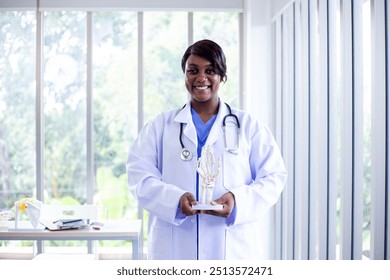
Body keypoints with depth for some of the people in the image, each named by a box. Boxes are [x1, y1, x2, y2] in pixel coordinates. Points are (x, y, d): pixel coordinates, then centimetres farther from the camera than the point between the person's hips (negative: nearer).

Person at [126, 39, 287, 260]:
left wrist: (237, 200, -13)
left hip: (232, 249, 0)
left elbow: (273, 177, 6)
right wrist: (175, 199, -16)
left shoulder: (247, 126, 13)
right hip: (174, 249, 0)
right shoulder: (161, 126, 14)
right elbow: (140, 175, 4)